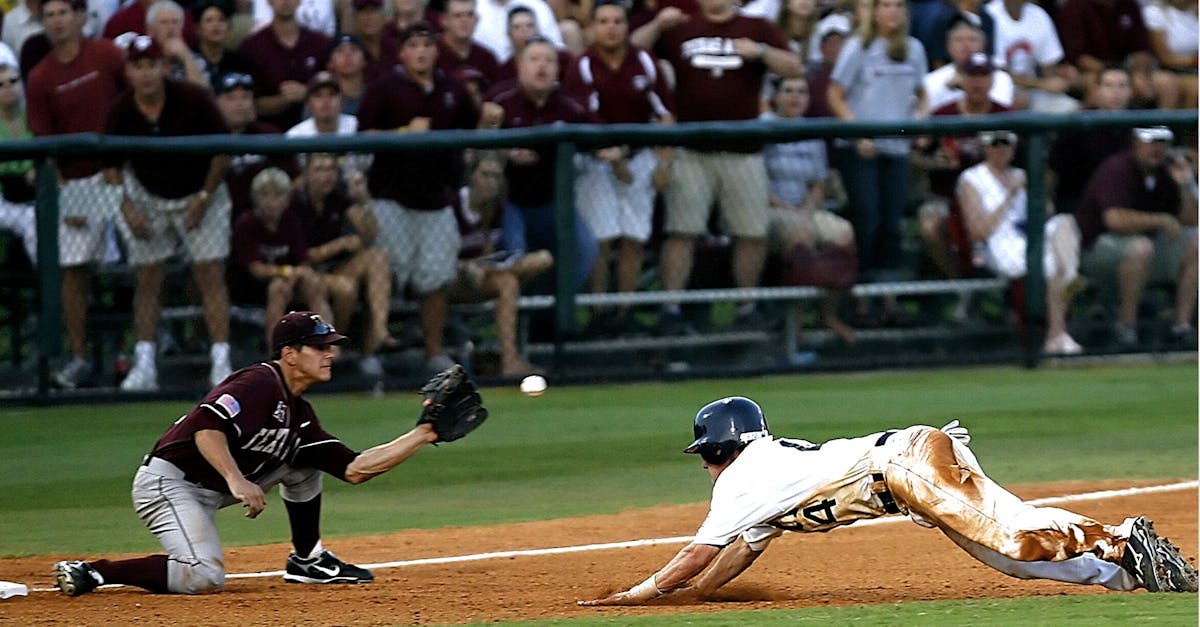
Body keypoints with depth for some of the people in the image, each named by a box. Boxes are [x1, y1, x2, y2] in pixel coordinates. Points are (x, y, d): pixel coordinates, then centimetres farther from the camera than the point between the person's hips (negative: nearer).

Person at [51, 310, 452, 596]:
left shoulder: (300, 415, 13)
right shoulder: (260, 384, -15)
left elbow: (354, 469, 9)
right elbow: (206, 427, -29)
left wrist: (423, 435, 5)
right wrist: (237, 480, -40)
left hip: (212, 491, 10)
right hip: (167, 481, -10)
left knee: (303, 459, 13)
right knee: (204, 577, -30)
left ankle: (307, 560, 20)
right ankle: (90, 573, -19)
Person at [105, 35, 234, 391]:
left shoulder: (192, 99, -22)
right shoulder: (120, 111, -15)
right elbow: (113, 165, -1)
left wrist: (204, 197, -16)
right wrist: (126, 206, -13)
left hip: (199, 197, -2)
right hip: (147, 199, 2)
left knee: (210, 276, -7)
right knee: (149, 278, 0)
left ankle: (221, 362, -6)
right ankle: (144, 365, 2)